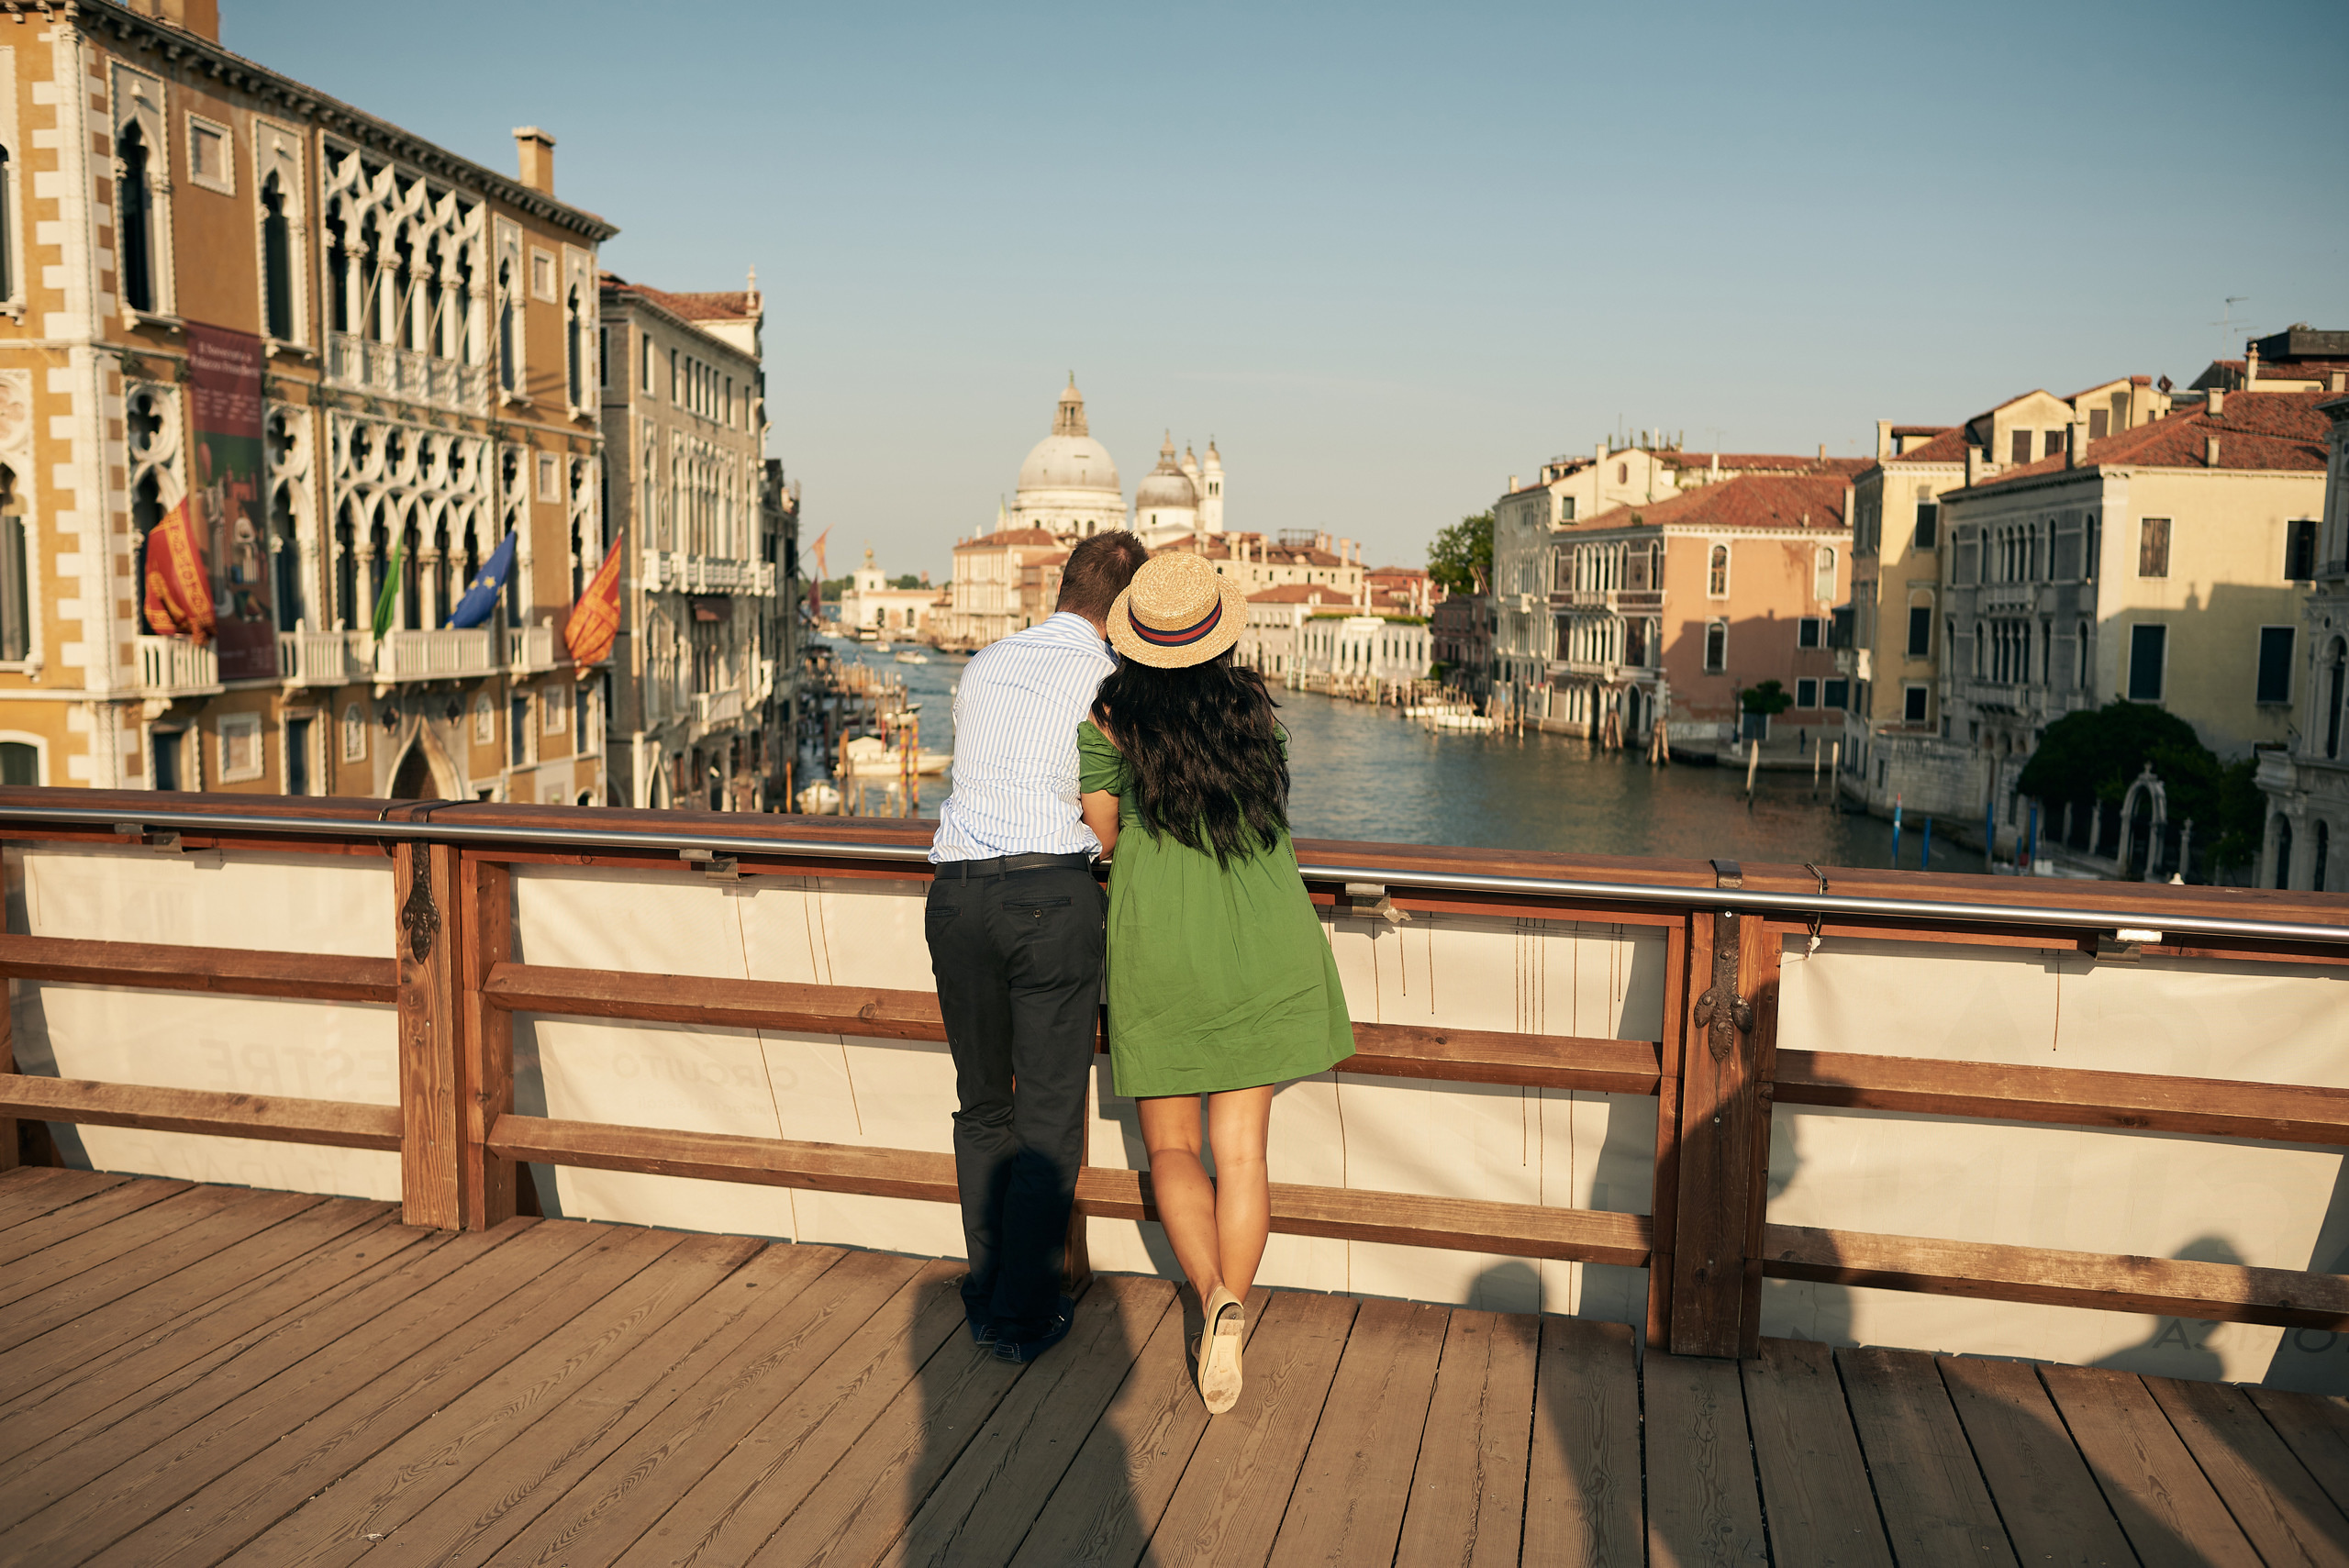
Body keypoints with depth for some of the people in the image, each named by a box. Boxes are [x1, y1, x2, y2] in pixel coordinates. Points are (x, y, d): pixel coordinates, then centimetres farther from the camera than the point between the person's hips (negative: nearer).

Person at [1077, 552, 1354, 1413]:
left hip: (1157, 946, -1)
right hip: (1260, 945, 2)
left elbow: (1102, 833, 0)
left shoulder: (1109, 717, -8)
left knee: (1171, 1145, 12)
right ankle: (1232, 1314, -5)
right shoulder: (1254, 705, -2)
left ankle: (1213, 1297, -6)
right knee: (1242, 1148, 7)